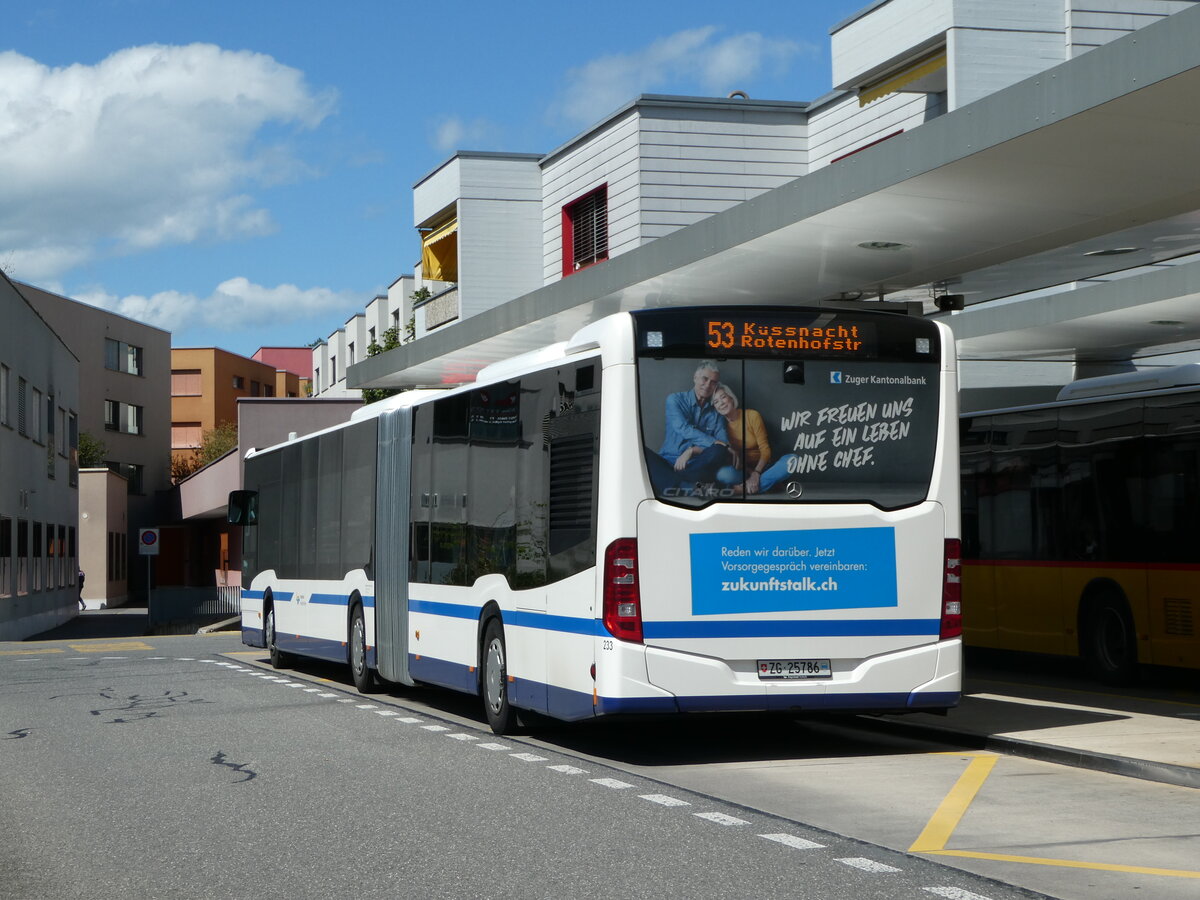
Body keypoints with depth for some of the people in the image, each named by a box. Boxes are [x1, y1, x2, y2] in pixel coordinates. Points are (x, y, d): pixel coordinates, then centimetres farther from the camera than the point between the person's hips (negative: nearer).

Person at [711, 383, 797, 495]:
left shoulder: (752, 416, -6)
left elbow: (765, 450, -9)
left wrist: (756, 474, -24)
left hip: (761, 466, 1)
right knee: (723, 474, -36)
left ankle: (745, 488, -33)